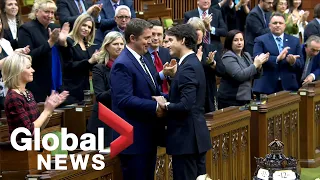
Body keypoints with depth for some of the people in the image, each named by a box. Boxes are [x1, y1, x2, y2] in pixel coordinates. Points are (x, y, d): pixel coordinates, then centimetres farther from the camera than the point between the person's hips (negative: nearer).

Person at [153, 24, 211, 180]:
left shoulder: (188, 67, -17)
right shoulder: (193, 63, 13)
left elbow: (186, 105, -25)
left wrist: (165, 105, -10)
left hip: (186, 137, -10)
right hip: (196, 136, 10)